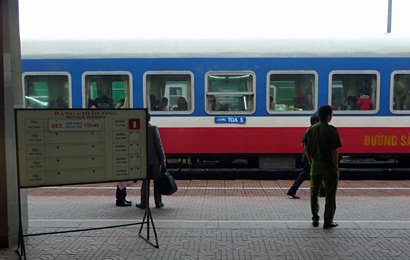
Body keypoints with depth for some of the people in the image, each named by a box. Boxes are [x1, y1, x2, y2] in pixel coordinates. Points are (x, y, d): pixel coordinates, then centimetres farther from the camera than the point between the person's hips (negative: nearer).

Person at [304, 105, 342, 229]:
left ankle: (315, 219, 22)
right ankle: (328, 221, 11)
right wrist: (336, 166, -8)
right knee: (330, 195, 6)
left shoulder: (311, 129, 2)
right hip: (329, 167, -5)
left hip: (315, 166, 5)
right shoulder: (331, 130, -14)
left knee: (314, 193, 16)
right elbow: (334, 151, -16)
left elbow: (306, 148, 5)